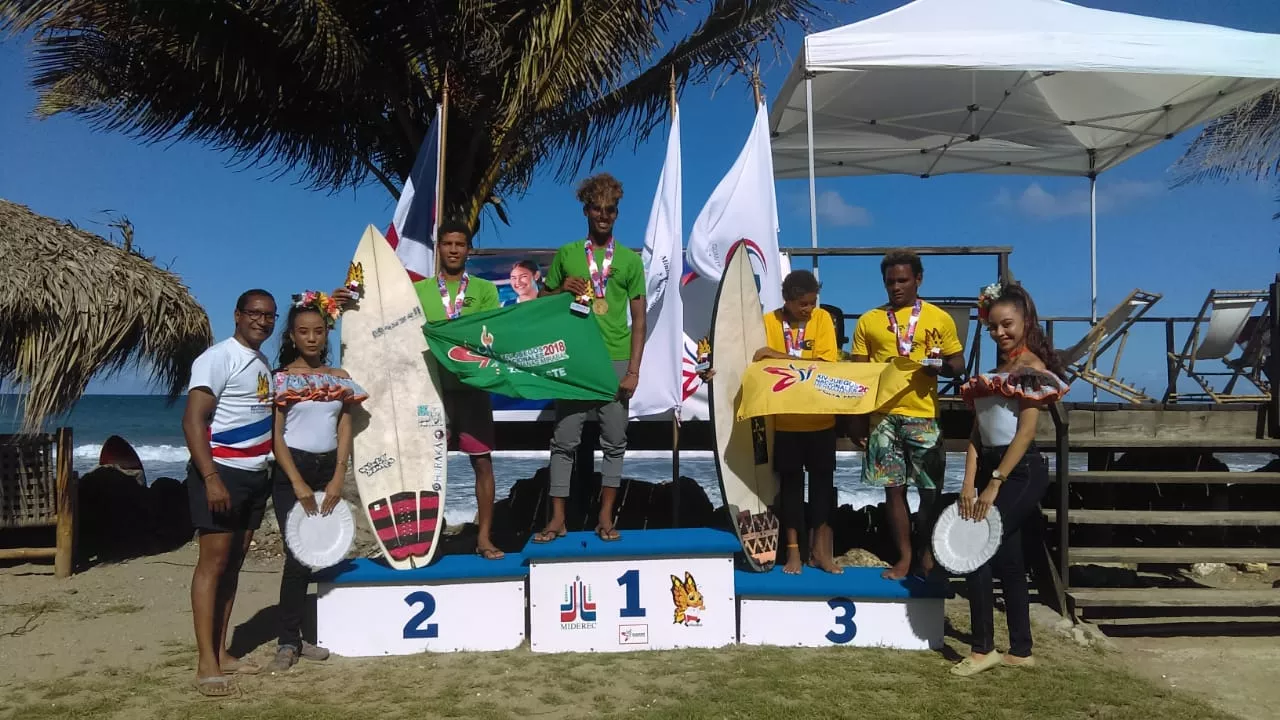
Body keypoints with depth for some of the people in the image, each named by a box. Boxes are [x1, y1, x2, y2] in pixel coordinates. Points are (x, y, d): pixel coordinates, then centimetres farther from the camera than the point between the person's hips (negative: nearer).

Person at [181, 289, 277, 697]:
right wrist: (211, 478, -24)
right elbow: (192, 421, -17)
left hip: (255, 475, 8)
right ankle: (206, 664, -5)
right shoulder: (218, 358, -9)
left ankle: (220, 652, 17)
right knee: (214, 561, -7)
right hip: (221, 473, -8)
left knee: (233, 562, 10)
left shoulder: (264, 364, 15)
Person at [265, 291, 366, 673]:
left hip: (329, 469, 4)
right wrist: (298, 484, -15)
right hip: (292, 470, -4)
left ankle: (294, 636, 16)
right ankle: (288, 643, 3)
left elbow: (345, 431, 5)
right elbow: (276, 436, -8)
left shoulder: (340, 378, 7)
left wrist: (337, 479, -6)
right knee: (298, 554, -6)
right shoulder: (281, 378, -3)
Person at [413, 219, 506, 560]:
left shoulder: (484, 289, 7)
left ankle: (484, 537, 10)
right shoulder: (419, 291, 10)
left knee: (482, 462, 2)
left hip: (472, 384, 0)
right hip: (433, 385, 1)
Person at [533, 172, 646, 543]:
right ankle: (557, 518, 9)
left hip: (615, 360, 0)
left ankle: (606, 516, 15)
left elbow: (638, 320, 5)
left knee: (614, 440, 4)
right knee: (564, 439, 1)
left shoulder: (630, 259, 7)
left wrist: (633, 371, -3)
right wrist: (561, 290, -6)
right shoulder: (566, 255, 9)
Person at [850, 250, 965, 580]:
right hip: (882, 416, 1)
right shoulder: (868, 321, 7)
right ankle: (904, 556, 17)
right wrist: (856, 417, 4)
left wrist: (940, 366, -14)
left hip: (924, 416, 0)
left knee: (931, 490, 5)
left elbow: (958, 364, 9)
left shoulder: (940, 319, 5)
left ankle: (928, 553, 23)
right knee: (893, 489, 5)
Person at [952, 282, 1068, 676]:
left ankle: (983, 648, 3)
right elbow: (978, 430, 7)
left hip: (1020, 472, -8)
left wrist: (994, 484, -19)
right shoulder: (994, 372, 15)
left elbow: (1026, 430, -17)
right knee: (1008, 560, 12)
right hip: (991, 468, 8)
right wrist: (969, 483, -2)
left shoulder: (1032, 368, -9)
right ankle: (1020, 651, 22)